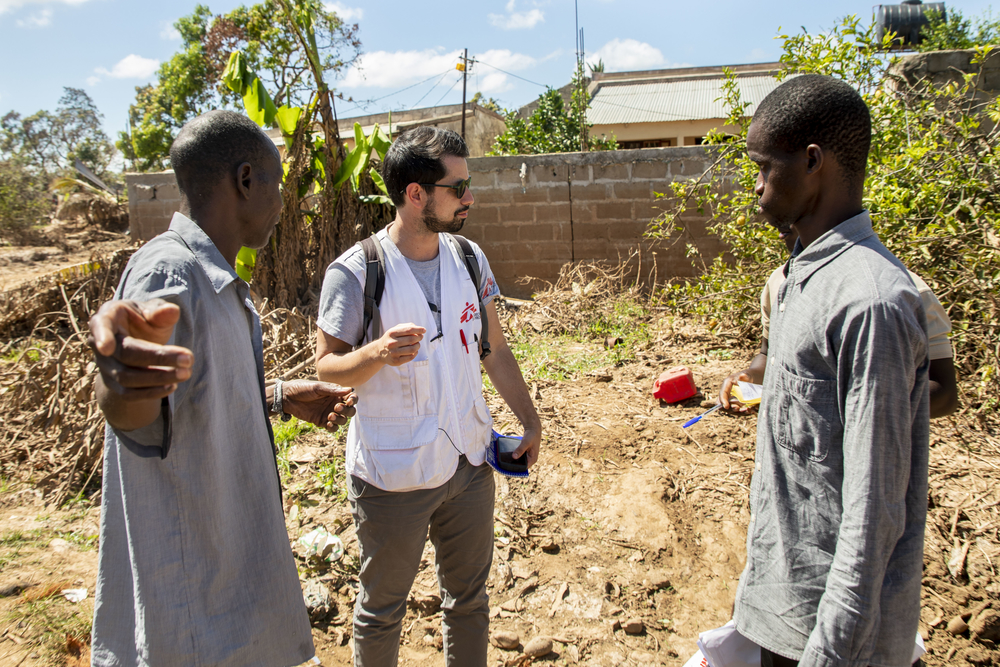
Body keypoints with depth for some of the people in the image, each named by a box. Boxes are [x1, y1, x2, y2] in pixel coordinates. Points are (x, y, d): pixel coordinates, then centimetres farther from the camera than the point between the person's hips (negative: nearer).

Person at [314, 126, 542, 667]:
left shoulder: (469, 260, 1)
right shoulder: (355, 272, -15)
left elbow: (495, 349, 9)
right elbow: (326, 365, -9)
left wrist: (530, 421, 7)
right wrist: (377, 353, -30)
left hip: (470, 462, 5)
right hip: (392, 476, -4)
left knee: (469, 597, 21)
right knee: (382, 607, 16)